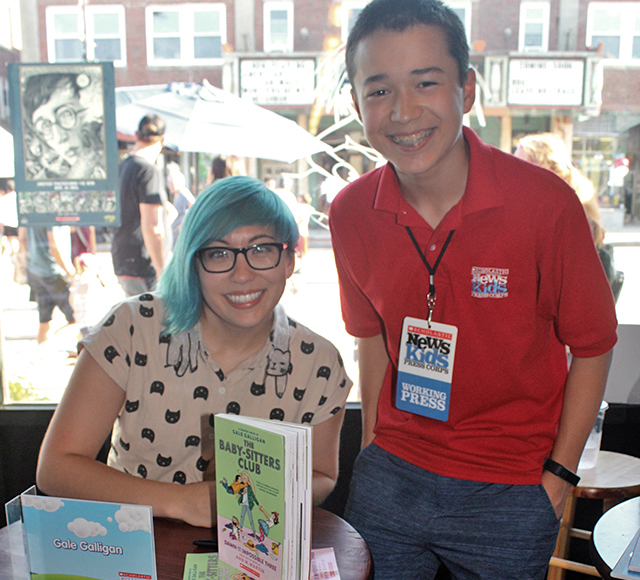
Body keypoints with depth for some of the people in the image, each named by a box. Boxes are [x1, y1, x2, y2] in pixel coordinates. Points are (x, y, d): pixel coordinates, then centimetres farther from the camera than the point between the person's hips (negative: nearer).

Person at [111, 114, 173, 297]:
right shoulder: (150, 171, -14)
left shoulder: (122, 167, 13)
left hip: (122, 265, 9)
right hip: (144, 268, -9)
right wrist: (162, 270, -18)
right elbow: (151, 227, -21)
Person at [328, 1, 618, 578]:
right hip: (389, 475, 3)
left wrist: (558, 474, -6)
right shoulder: (351, 213, -7)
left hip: (508, 494, -2)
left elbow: (592, 346, -6)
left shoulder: (546, 203, -17)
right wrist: (372, 444, 6)